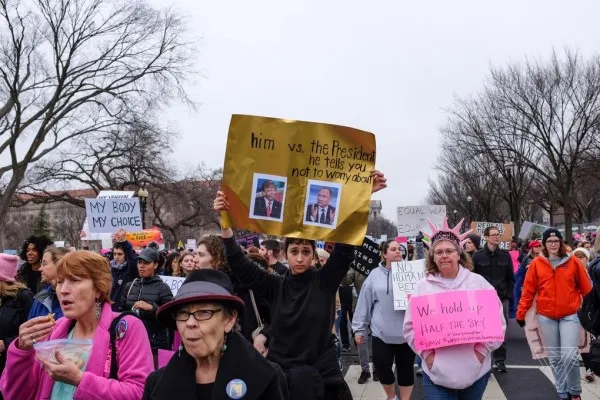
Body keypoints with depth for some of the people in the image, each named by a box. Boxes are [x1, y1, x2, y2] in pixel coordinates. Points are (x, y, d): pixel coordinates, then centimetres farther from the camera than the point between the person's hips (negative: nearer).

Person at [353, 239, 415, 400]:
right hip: (382, 333, 0)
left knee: (405, 369, 10)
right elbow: (365, 303, 3)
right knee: (382, 368, 5)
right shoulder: (375, 275, 0)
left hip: (407, 332, 0)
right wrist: (359, 328, 5)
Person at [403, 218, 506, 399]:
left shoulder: (478, 282, 1)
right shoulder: (423, 287, 0)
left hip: (476, 370, 1)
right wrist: (427, 354, -6)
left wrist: (483, 349, -6)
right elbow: (411, 326, 3)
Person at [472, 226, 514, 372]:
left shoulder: (505, 256, 6)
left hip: (502, 299, 2)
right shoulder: (478, 256, -1)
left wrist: (508, 295, 2)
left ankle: (500, 359, 18)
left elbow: (511, 278, 11)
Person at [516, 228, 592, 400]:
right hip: (546, 317, 1)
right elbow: (528, 291, 0)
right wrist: (521, 313, 2)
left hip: (570, 316, -1)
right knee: (554, 358, 9)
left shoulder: (573, 261, -3)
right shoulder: (536, 263, -4)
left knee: (570, 356, -10)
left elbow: (586, 288, 5)